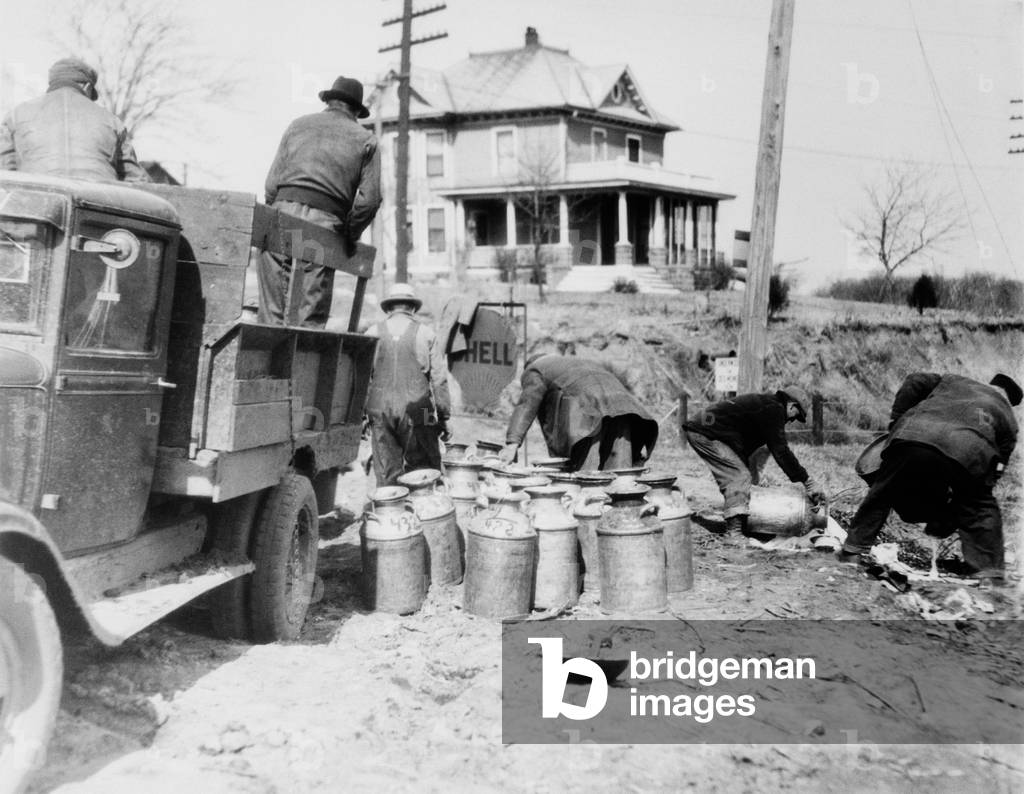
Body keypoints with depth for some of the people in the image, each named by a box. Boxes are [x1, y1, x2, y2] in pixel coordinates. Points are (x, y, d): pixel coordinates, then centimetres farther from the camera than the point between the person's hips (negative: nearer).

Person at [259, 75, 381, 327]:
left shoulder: (298, 124, 21)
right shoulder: (366, 140, 13)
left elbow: (272, 181, 13)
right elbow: (369, 199, 1)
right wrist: (349, 236, 12)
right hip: (324, 223, -2)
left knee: (271, 310, 3)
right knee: (311, 314, 0)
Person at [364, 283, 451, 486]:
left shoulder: (373, 333, 8)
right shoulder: (426, 334, 4)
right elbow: (439, 379, 2)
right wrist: (444, 417, 7)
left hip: (380, 412, 2)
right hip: (416, 413, -2)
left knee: (386, 475, 7)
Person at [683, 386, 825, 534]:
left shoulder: (764, 402, 19)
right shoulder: (773, 409, -12)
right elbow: (780, 451, -15)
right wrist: (807, 480, -11)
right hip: (704, 434, -11)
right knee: (739, 476, -14)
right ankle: (734, 532, -21)